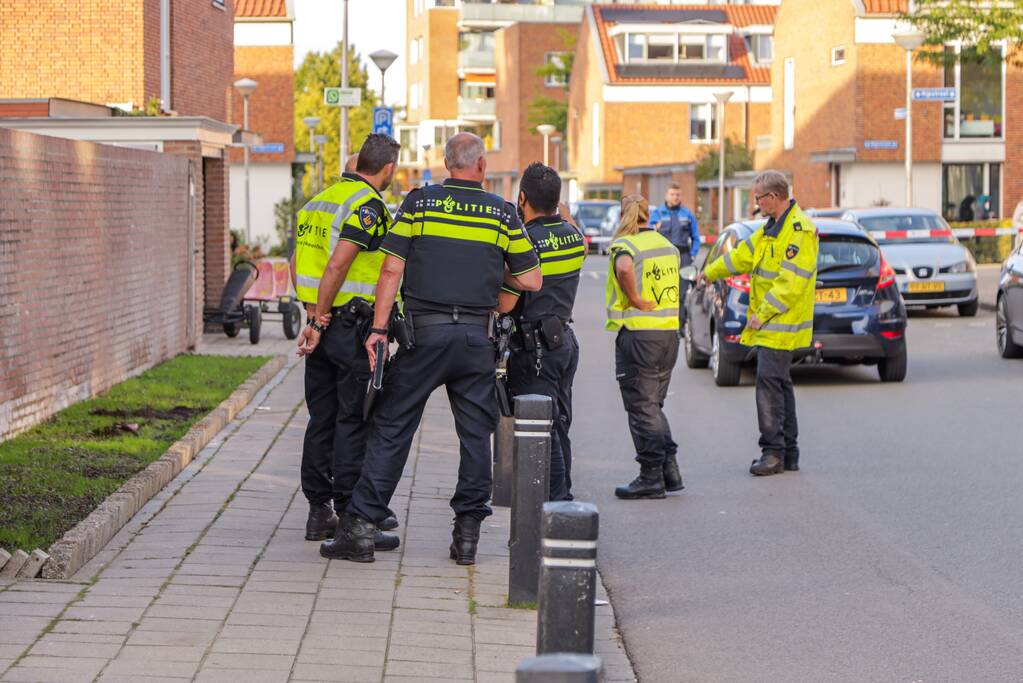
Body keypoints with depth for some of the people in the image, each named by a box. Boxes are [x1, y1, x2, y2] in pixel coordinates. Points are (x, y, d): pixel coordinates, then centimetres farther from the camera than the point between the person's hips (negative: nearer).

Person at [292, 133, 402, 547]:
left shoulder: (321, 200, 14)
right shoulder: (367, 204, -13)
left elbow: (297, 262, 15)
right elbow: (338, 265, -21)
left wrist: (313, 316, 13)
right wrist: (319, 322, -16)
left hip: (324, 324, 8)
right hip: (352, 324, -8)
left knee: (322, 419, 11)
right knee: (354, 421, -4)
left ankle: (319, 513, 15)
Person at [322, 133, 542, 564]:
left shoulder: (419, 203, 1)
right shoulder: (502, 213, 4)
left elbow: (392, 270, -3)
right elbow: (531, 281, 6)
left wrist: (379, 328, -1)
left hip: (424, 333, -1)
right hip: (477, 338, 1)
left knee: (392, 430, 2)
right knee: (475, 434, 8)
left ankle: (361, 527, -1)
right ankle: (467, 534, 9)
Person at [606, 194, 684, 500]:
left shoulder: (625, 244, -10)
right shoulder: (666, 245, 14)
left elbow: (625, 268, -31)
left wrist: (635, 299, -18)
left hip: (638, 333, -7)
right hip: (670, 332, 7)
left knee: (642, 407, -1)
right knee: (654, 404, 17)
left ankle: (651, 476, -1)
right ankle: (669, 467, 12)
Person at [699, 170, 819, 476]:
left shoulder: (800, 230, -17)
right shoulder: (772, 227, 15)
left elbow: (791, 282, -23)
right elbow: (744, 253, 30)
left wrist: (763, 314, -20)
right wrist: (711, 273, 40)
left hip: (782, 324, -10)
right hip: (768, 324, 10)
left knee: (769, 381, -12)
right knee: (778, 384, 11)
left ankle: (774, 452, -10)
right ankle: (788, 455, 15)